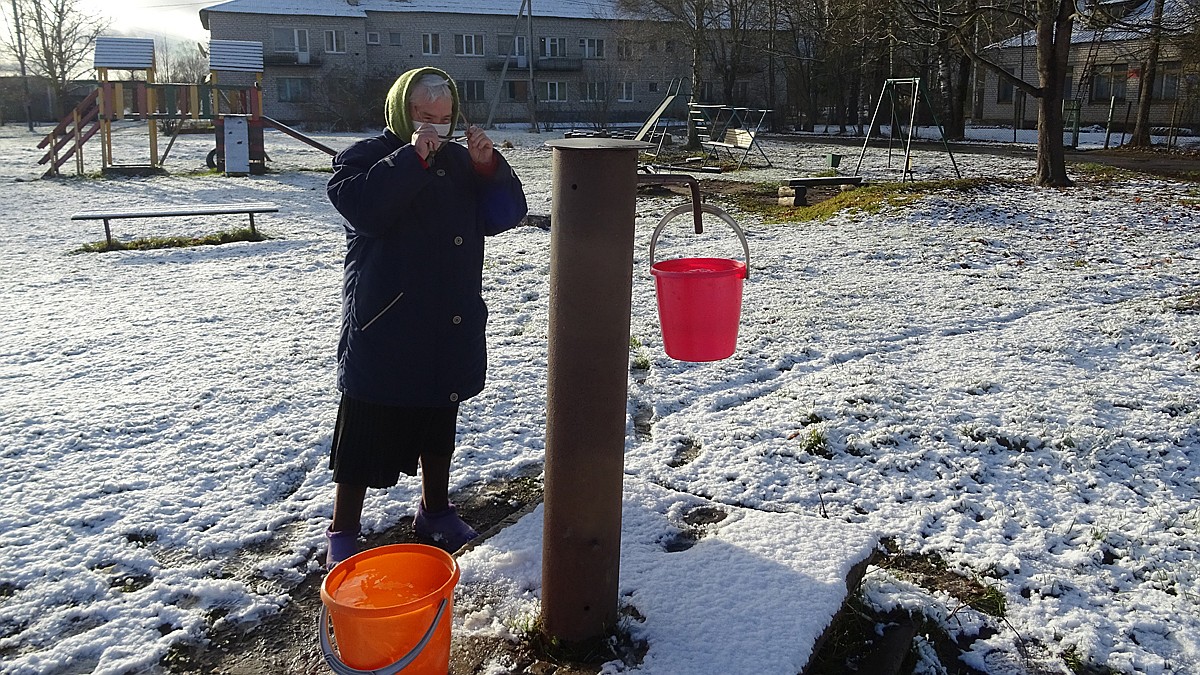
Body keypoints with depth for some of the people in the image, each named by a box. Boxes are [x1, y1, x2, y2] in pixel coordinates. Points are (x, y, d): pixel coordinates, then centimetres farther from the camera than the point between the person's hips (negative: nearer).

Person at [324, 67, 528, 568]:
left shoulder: (460, 160, 12)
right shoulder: (366, 156, -5)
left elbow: (505, 215, 5)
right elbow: (361, 205, -26)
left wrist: (489, 167, -10)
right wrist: (412, 158, -26)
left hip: (451, 331, 6)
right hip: (384, 329, -6)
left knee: (439, 423, 19)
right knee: (366, 432, 1)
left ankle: (435, 510, 37)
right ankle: (342, 534, 16)